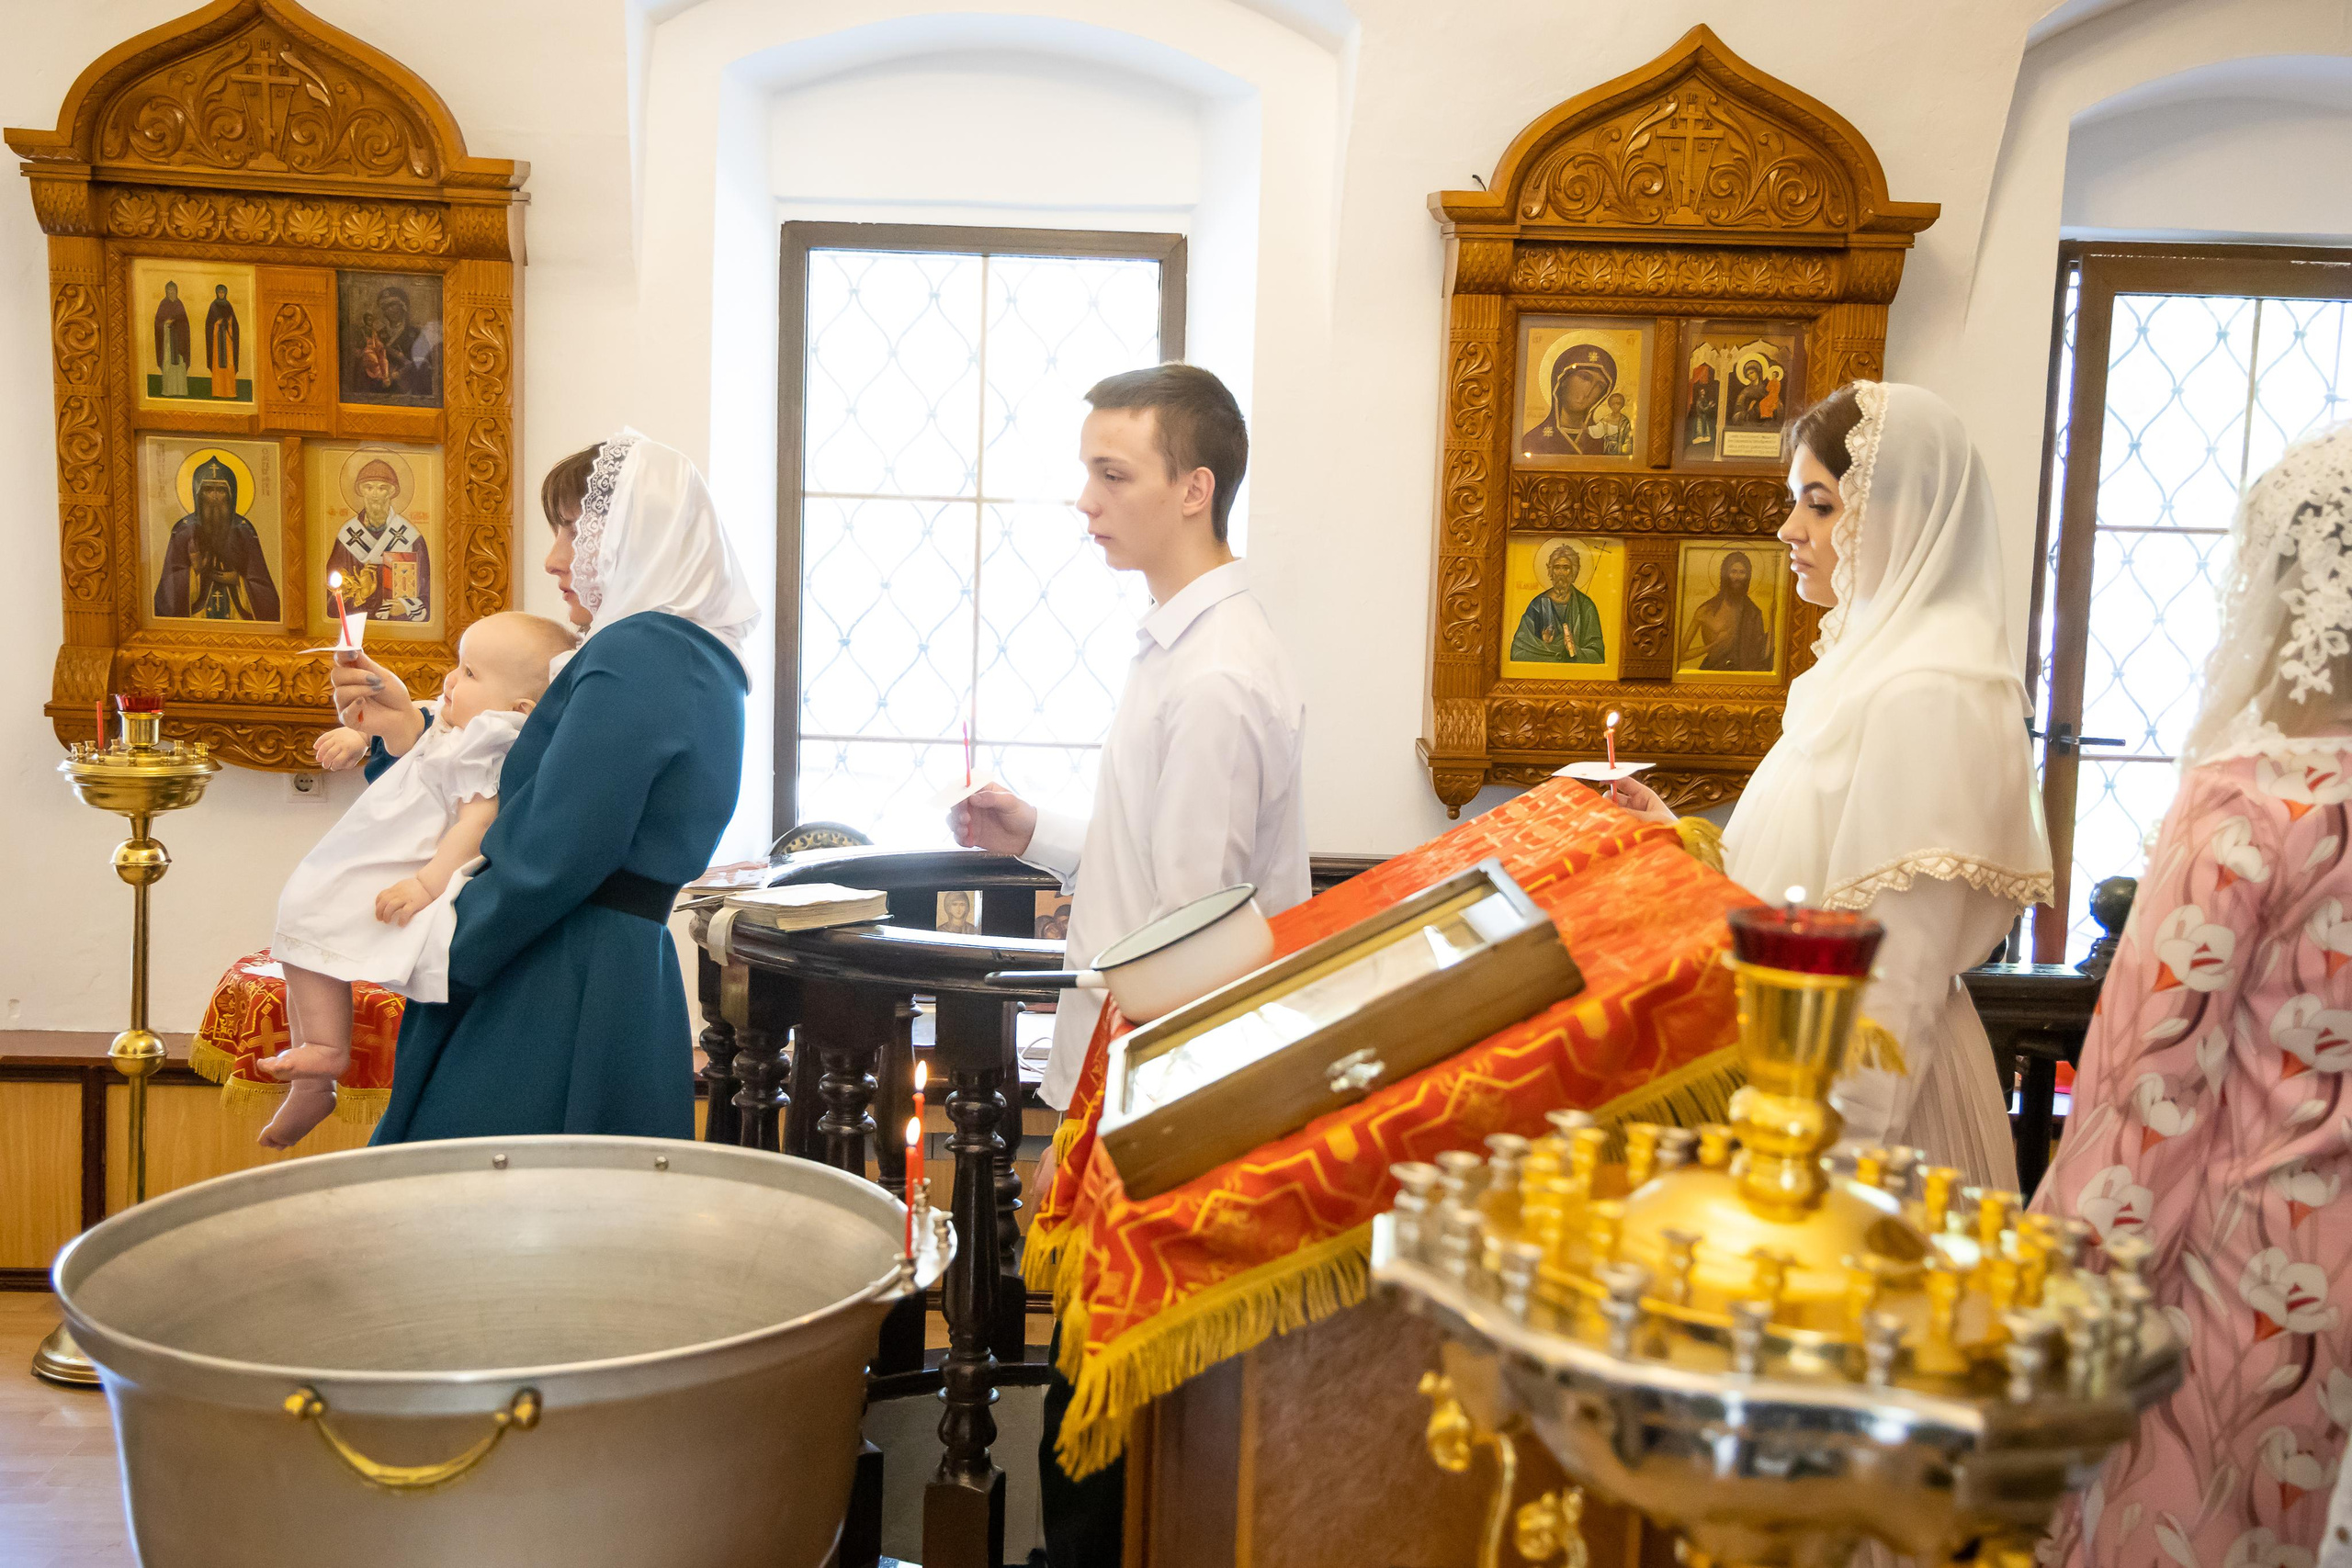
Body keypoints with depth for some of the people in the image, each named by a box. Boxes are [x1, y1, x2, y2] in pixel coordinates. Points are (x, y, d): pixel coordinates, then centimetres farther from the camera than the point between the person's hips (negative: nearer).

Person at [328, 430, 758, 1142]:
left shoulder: (633, 656, -16)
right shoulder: (700, 662, 16)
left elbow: (546, 858, -19)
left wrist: (432, 956, -5)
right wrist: (409, 733, 14)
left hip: (560, 1007, -10)